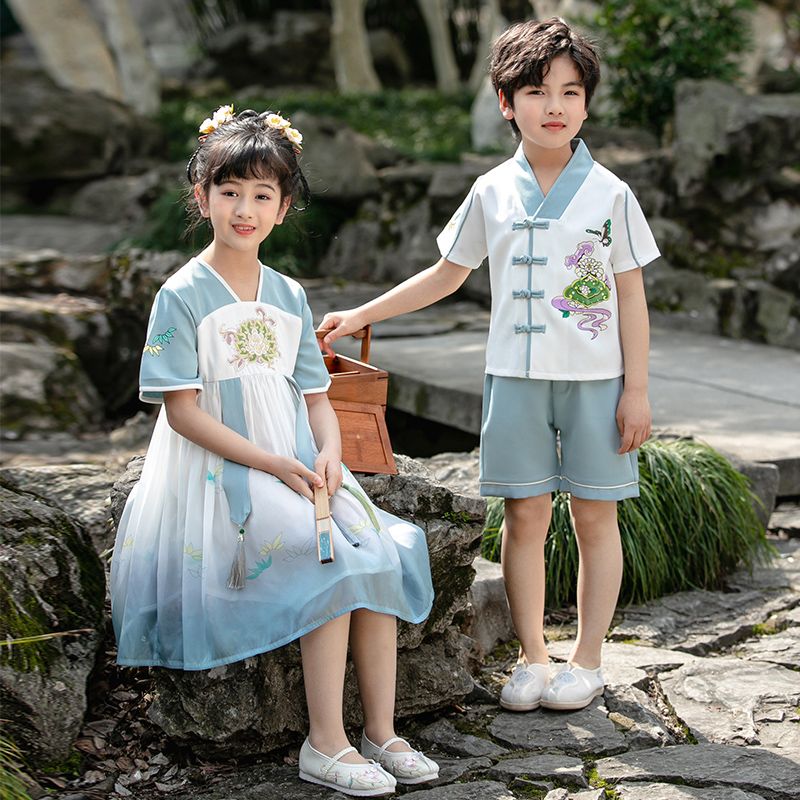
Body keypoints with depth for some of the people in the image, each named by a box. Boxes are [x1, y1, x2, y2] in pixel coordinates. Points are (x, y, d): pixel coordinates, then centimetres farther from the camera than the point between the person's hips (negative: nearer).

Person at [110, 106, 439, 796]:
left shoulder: (290, 296, 13)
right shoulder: (182, 295, -5)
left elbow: (316, 398, 14)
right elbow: (181, 409, -11)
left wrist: (328, 456, -8)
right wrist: (269, 462, -17)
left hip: (297, 469, 6)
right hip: (219, 475, -6)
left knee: (382, 557, -15)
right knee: (334, 565, -24)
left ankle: (381, 734, -7)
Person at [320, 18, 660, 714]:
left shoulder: (609, 193, -1)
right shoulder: (492, 193, 5)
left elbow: (631, 295, 1)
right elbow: (447, 275, 15)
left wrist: (637, 388, -3)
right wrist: (361, 316, 11)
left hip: (595, 378, -1)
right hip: (516, 375, 2)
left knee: (595, 517, 4)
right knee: (524, 517, 4)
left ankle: (587, 661, 15)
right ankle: (532, 658, 15)